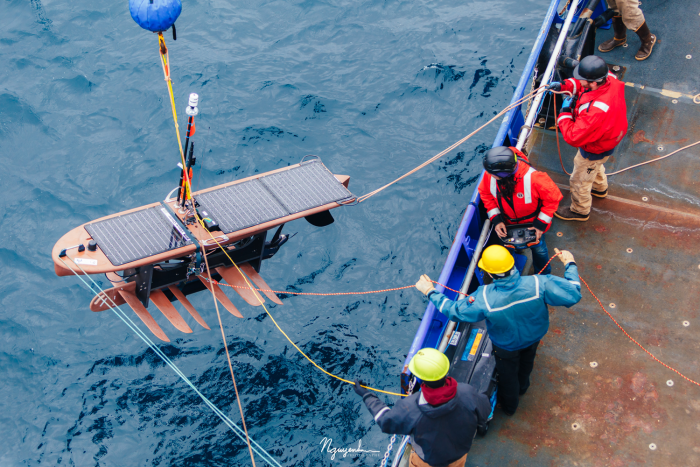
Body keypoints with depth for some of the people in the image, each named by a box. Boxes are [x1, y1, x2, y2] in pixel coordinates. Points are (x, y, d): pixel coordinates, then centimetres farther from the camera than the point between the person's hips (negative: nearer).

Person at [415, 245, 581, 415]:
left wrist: (430, 292, -11)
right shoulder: (538, 284, -40)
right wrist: (570, 264, -14)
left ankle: (509, 406, 59)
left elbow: (455, 311, -25)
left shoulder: (484, 298, -42)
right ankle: (522, 388, 69)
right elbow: (573, 294, -29)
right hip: (534, 336, 3)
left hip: (507, 346, -2)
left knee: (507, 374, 30)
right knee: (526, 363, 37)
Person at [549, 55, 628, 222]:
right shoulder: (609, 79, -25)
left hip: (595, 150, -8)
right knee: (595, 166, 40)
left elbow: (573, 137, -38)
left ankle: (580, 211, 49)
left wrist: (565, 112, -27)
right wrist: (564, 85, -15)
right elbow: (581, 85, -1)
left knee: (579, 182, 20)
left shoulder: (596, 111, -50)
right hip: (608, 137, 8)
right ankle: (600, 188, 70)